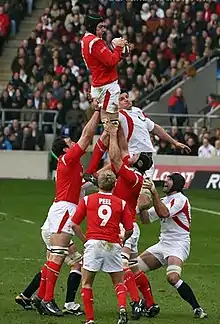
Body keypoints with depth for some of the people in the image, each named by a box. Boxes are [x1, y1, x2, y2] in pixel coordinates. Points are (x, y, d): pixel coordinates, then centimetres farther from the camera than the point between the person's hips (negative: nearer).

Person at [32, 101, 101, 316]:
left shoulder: (72, 160, 19)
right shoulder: (68, 158, -6)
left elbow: (87, 136, 29)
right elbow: (87, 135, -8)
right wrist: (97, 111, -4)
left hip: (63, 209, 10)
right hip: (64, 209, -10)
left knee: (55, 257, 10)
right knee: (57, 256, -14)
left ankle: (40, 296, 10)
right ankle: (47, 300, -18)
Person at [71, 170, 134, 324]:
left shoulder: (87, 200, 7)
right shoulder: (121, 203, 7)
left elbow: (74, 224, 5)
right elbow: (129, 229, 4)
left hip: (93, 243, -1)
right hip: (113, 246, 1)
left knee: (86, 283, 11)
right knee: (119, 283, 16)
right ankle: (122, 308, -10)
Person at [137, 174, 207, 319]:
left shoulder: (180, 199, -10)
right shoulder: (164, 201, 18)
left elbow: (164, 213, -27)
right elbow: (146, 219, 18)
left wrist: (154, 193, -28)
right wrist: (142, 204, 2)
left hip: (178, 245, -9)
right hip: (163, 244, 9)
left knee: (173, 277, -31)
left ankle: (197, 308, -22)